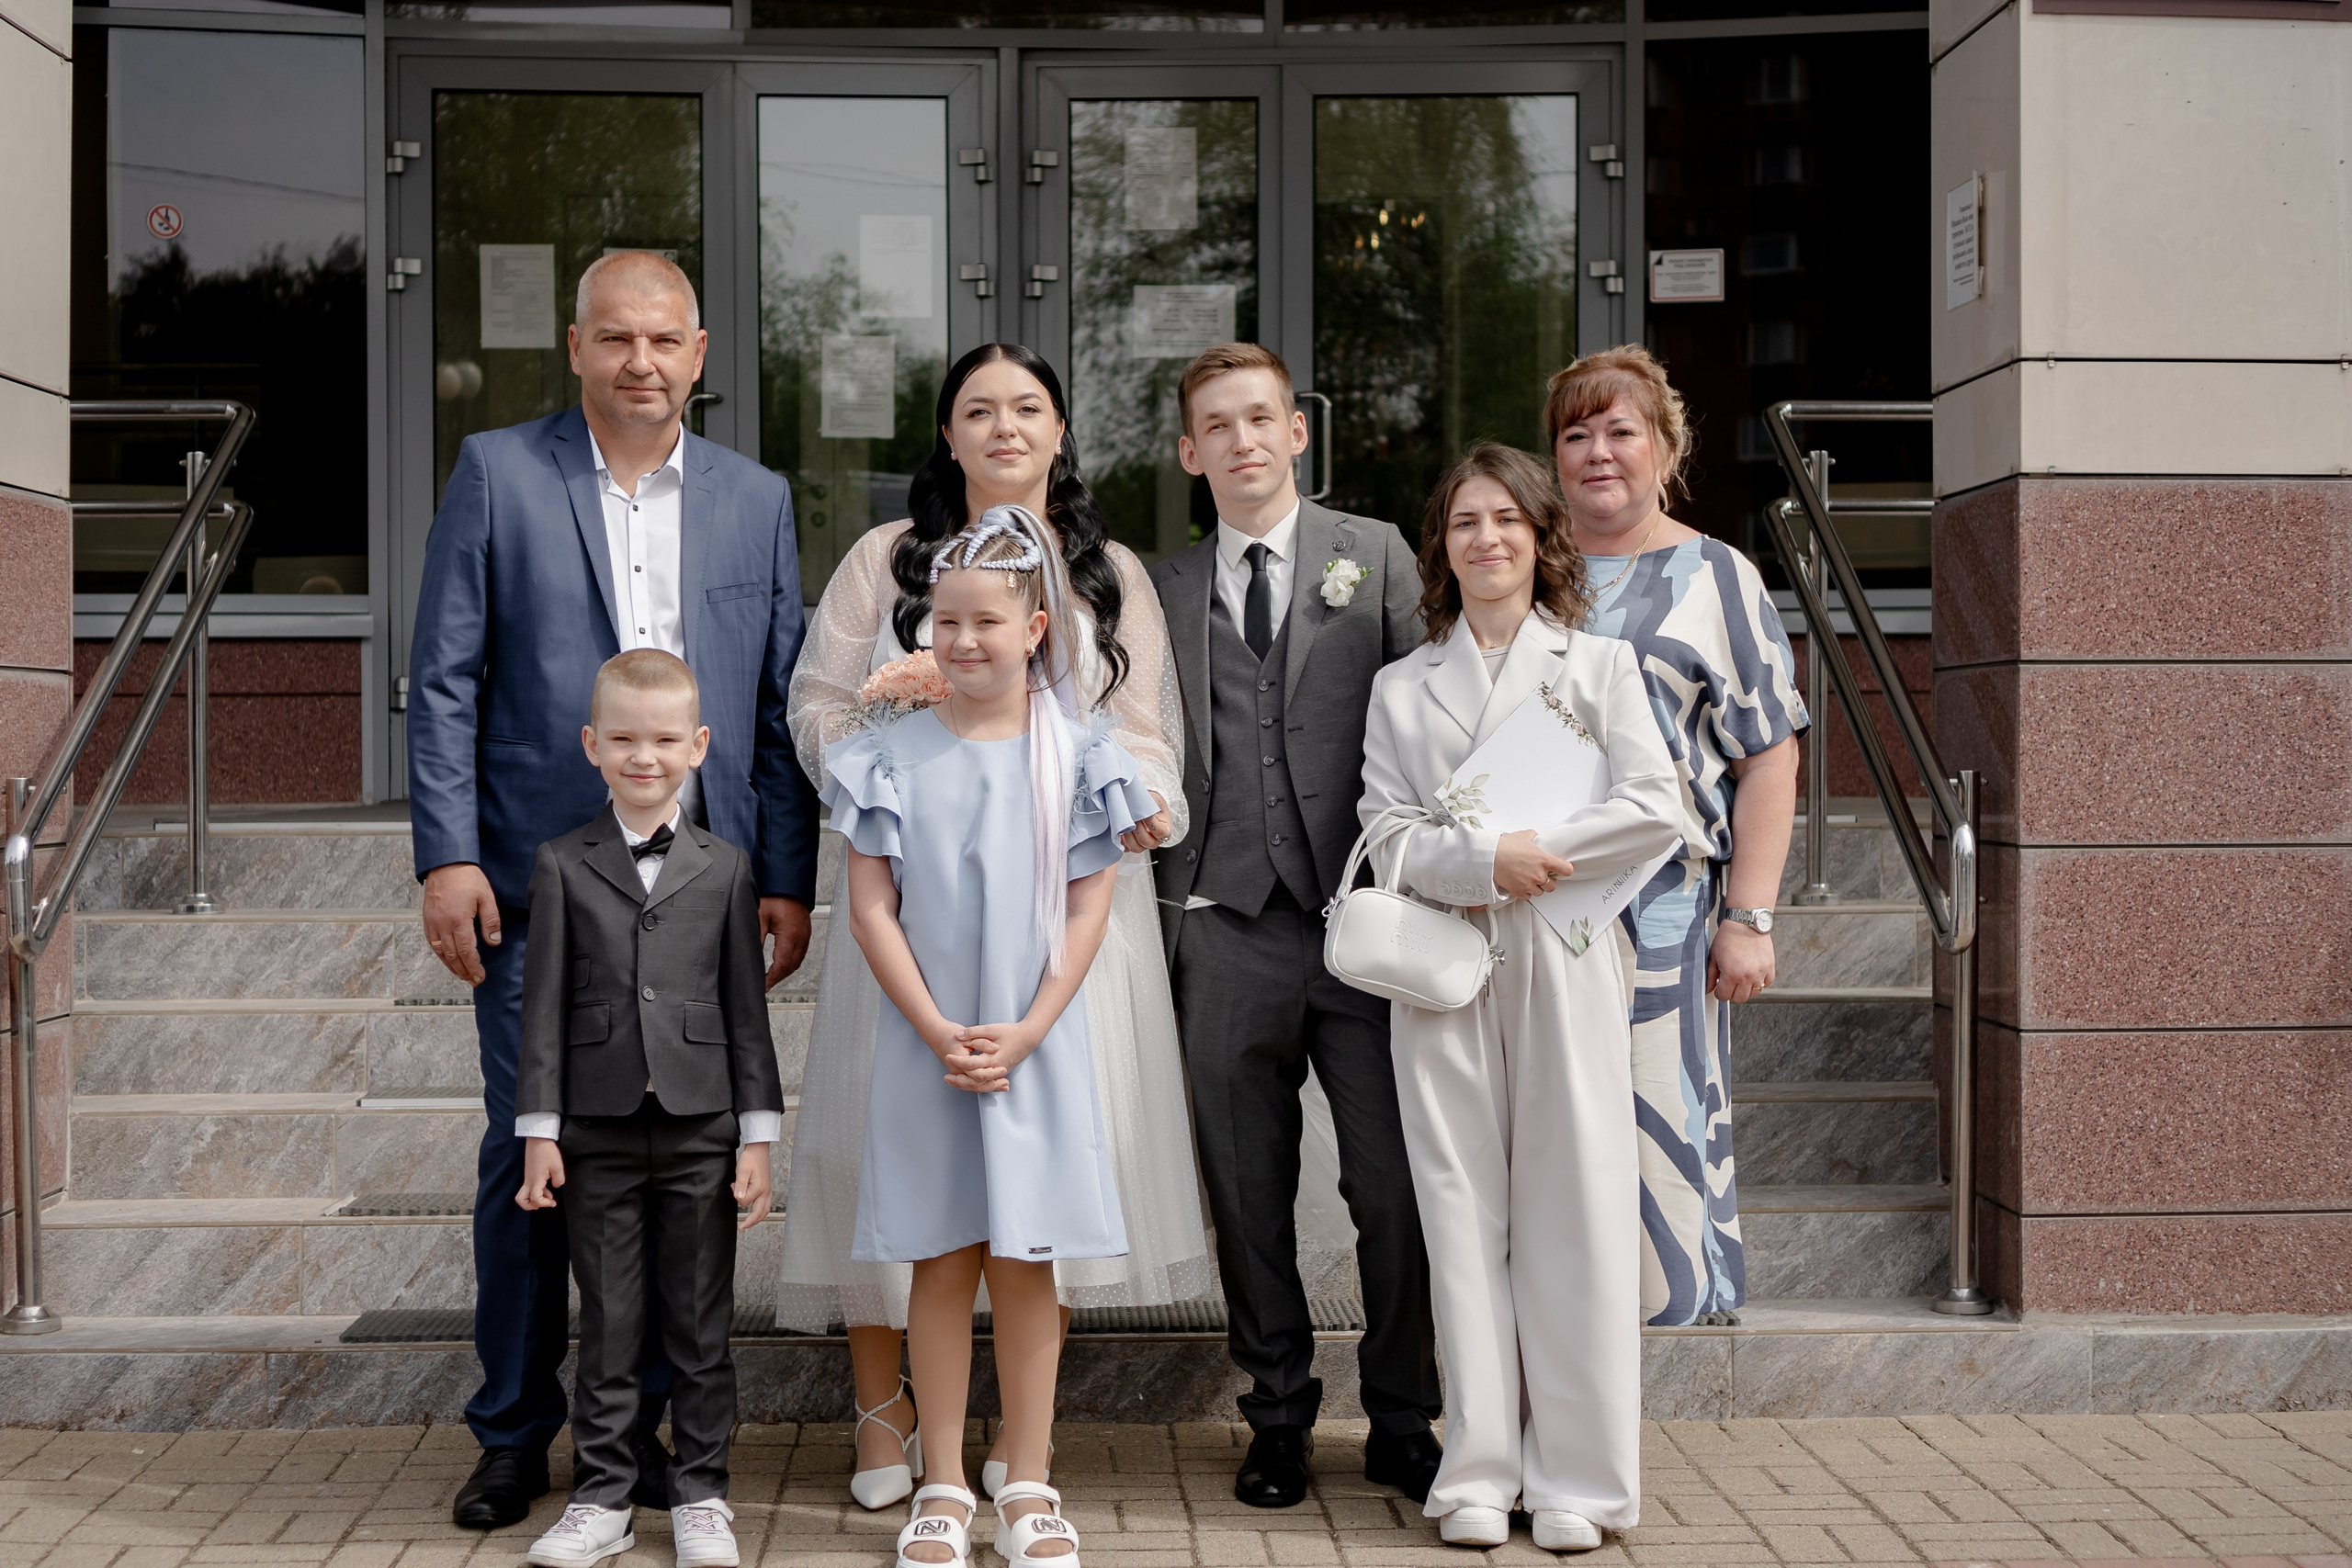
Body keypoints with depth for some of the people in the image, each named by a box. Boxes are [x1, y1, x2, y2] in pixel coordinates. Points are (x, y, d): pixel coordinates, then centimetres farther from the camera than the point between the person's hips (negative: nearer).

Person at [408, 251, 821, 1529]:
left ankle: (636, 1423, 20)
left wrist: (788, 879, 4)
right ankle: (514, 1435, 17)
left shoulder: (755, 499, 10)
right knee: (528, 1161, 3)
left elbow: (780, 704, 10)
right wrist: (447, 857, -8)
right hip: (537, 888, -2)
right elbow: (443, 682, 0)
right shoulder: (498, 473, 4)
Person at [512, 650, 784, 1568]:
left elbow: (746, 1011, 5)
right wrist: (539, 1131, -3)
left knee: (700, 1325, 7)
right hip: (599, 1131, 0)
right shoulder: (564, 866, 3)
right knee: (608, 1326, 6)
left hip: (701, 1130, 0)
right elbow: (544, 1006, 2)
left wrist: (758, 1137, 1)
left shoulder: (725, 869, 4)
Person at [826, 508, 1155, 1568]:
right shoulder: (895, 756, 1)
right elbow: (872, 908, -2)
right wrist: (938, 1030, -10)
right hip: (924, 1045, 0)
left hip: (1036, 1045, 0)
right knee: (943, 1264, 5)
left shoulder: (1075, 755, 1)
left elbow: (1088, 908, -1)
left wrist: (1026, 1032, -9)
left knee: (1026, 1264, 5)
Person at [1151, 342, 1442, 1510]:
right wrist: (1161, 908, 1)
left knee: (1395, 1185, -1)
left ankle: (1401, 1424, 13)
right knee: (1250, 1196, 7)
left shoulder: (1377, 557, 9)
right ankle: (1279, 1417, 20)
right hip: (1227, 930, 1)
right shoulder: (1160, 591, 12)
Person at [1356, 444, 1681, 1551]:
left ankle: (1577, 1478, 4)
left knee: (1572, 1209, -3)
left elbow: (1656, 808, -2)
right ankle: (1479, 1471, 6)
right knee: (1463, 1214, 1)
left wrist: (1538, 855, -9)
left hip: (1561, 961, -1)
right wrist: (1486, 858, -13)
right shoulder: (1400, 688, 14)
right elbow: (1388, 835, 3)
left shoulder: (1599, 666, 10)